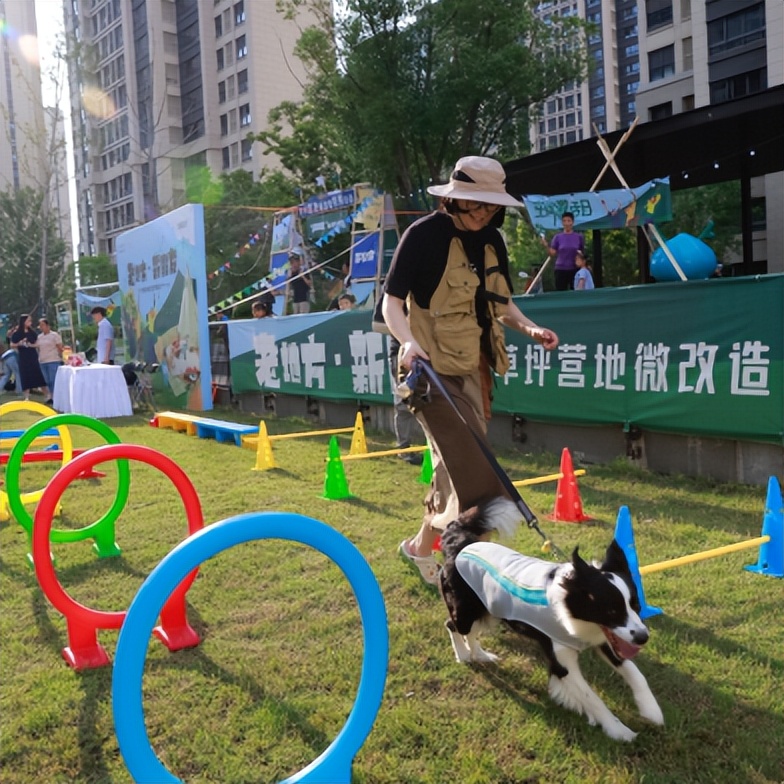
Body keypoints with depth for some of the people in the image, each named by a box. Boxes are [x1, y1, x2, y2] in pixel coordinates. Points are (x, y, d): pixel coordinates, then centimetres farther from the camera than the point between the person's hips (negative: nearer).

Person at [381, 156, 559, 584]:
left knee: (456, 468, 13)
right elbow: (391, 304, -11)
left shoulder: (492, 241, 10)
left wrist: (529, 328, 1)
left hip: (474, 370, 7)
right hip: (434, 369, -7)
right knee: (475, 473, -12)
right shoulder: (424, 234, -10)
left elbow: (500, 304, 19)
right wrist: (408, 341, -30)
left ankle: (421, 548, 30)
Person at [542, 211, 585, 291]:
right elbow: (552, 253, 0)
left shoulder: (579, 237, 4)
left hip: (575, 269, 0)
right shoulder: (558, 237, 4)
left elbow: (583, 253, 9)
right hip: (561, 269, 0)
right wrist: (546, 246, -15)